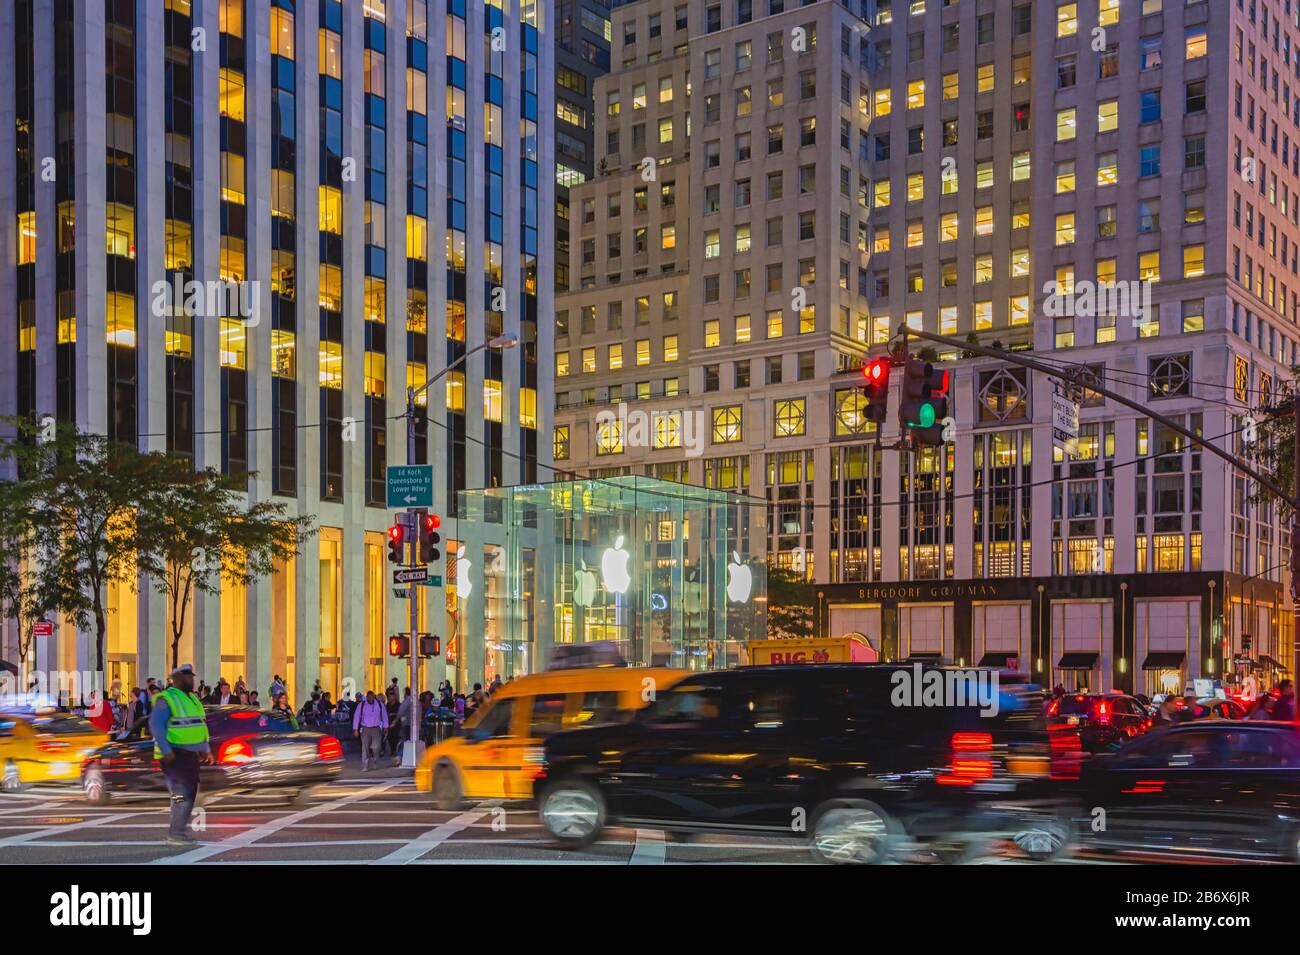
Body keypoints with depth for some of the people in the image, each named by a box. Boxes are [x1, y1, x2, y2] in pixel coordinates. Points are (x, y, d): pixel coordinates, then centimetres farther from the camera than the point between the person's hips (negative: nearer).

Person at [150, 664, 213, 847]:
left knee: (190, 793, 11)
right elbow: (155, 725, -19)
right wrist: (166, 751, -24)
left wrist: (206, 749, 18)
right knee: (182, 794, -12)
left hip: (191, 754, 9)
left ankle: (179, 831, 19)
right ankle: (176, 834, -7)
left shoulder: (191, 698, 17)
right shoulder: (166, 699, -11)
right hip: (176, 755, -9)